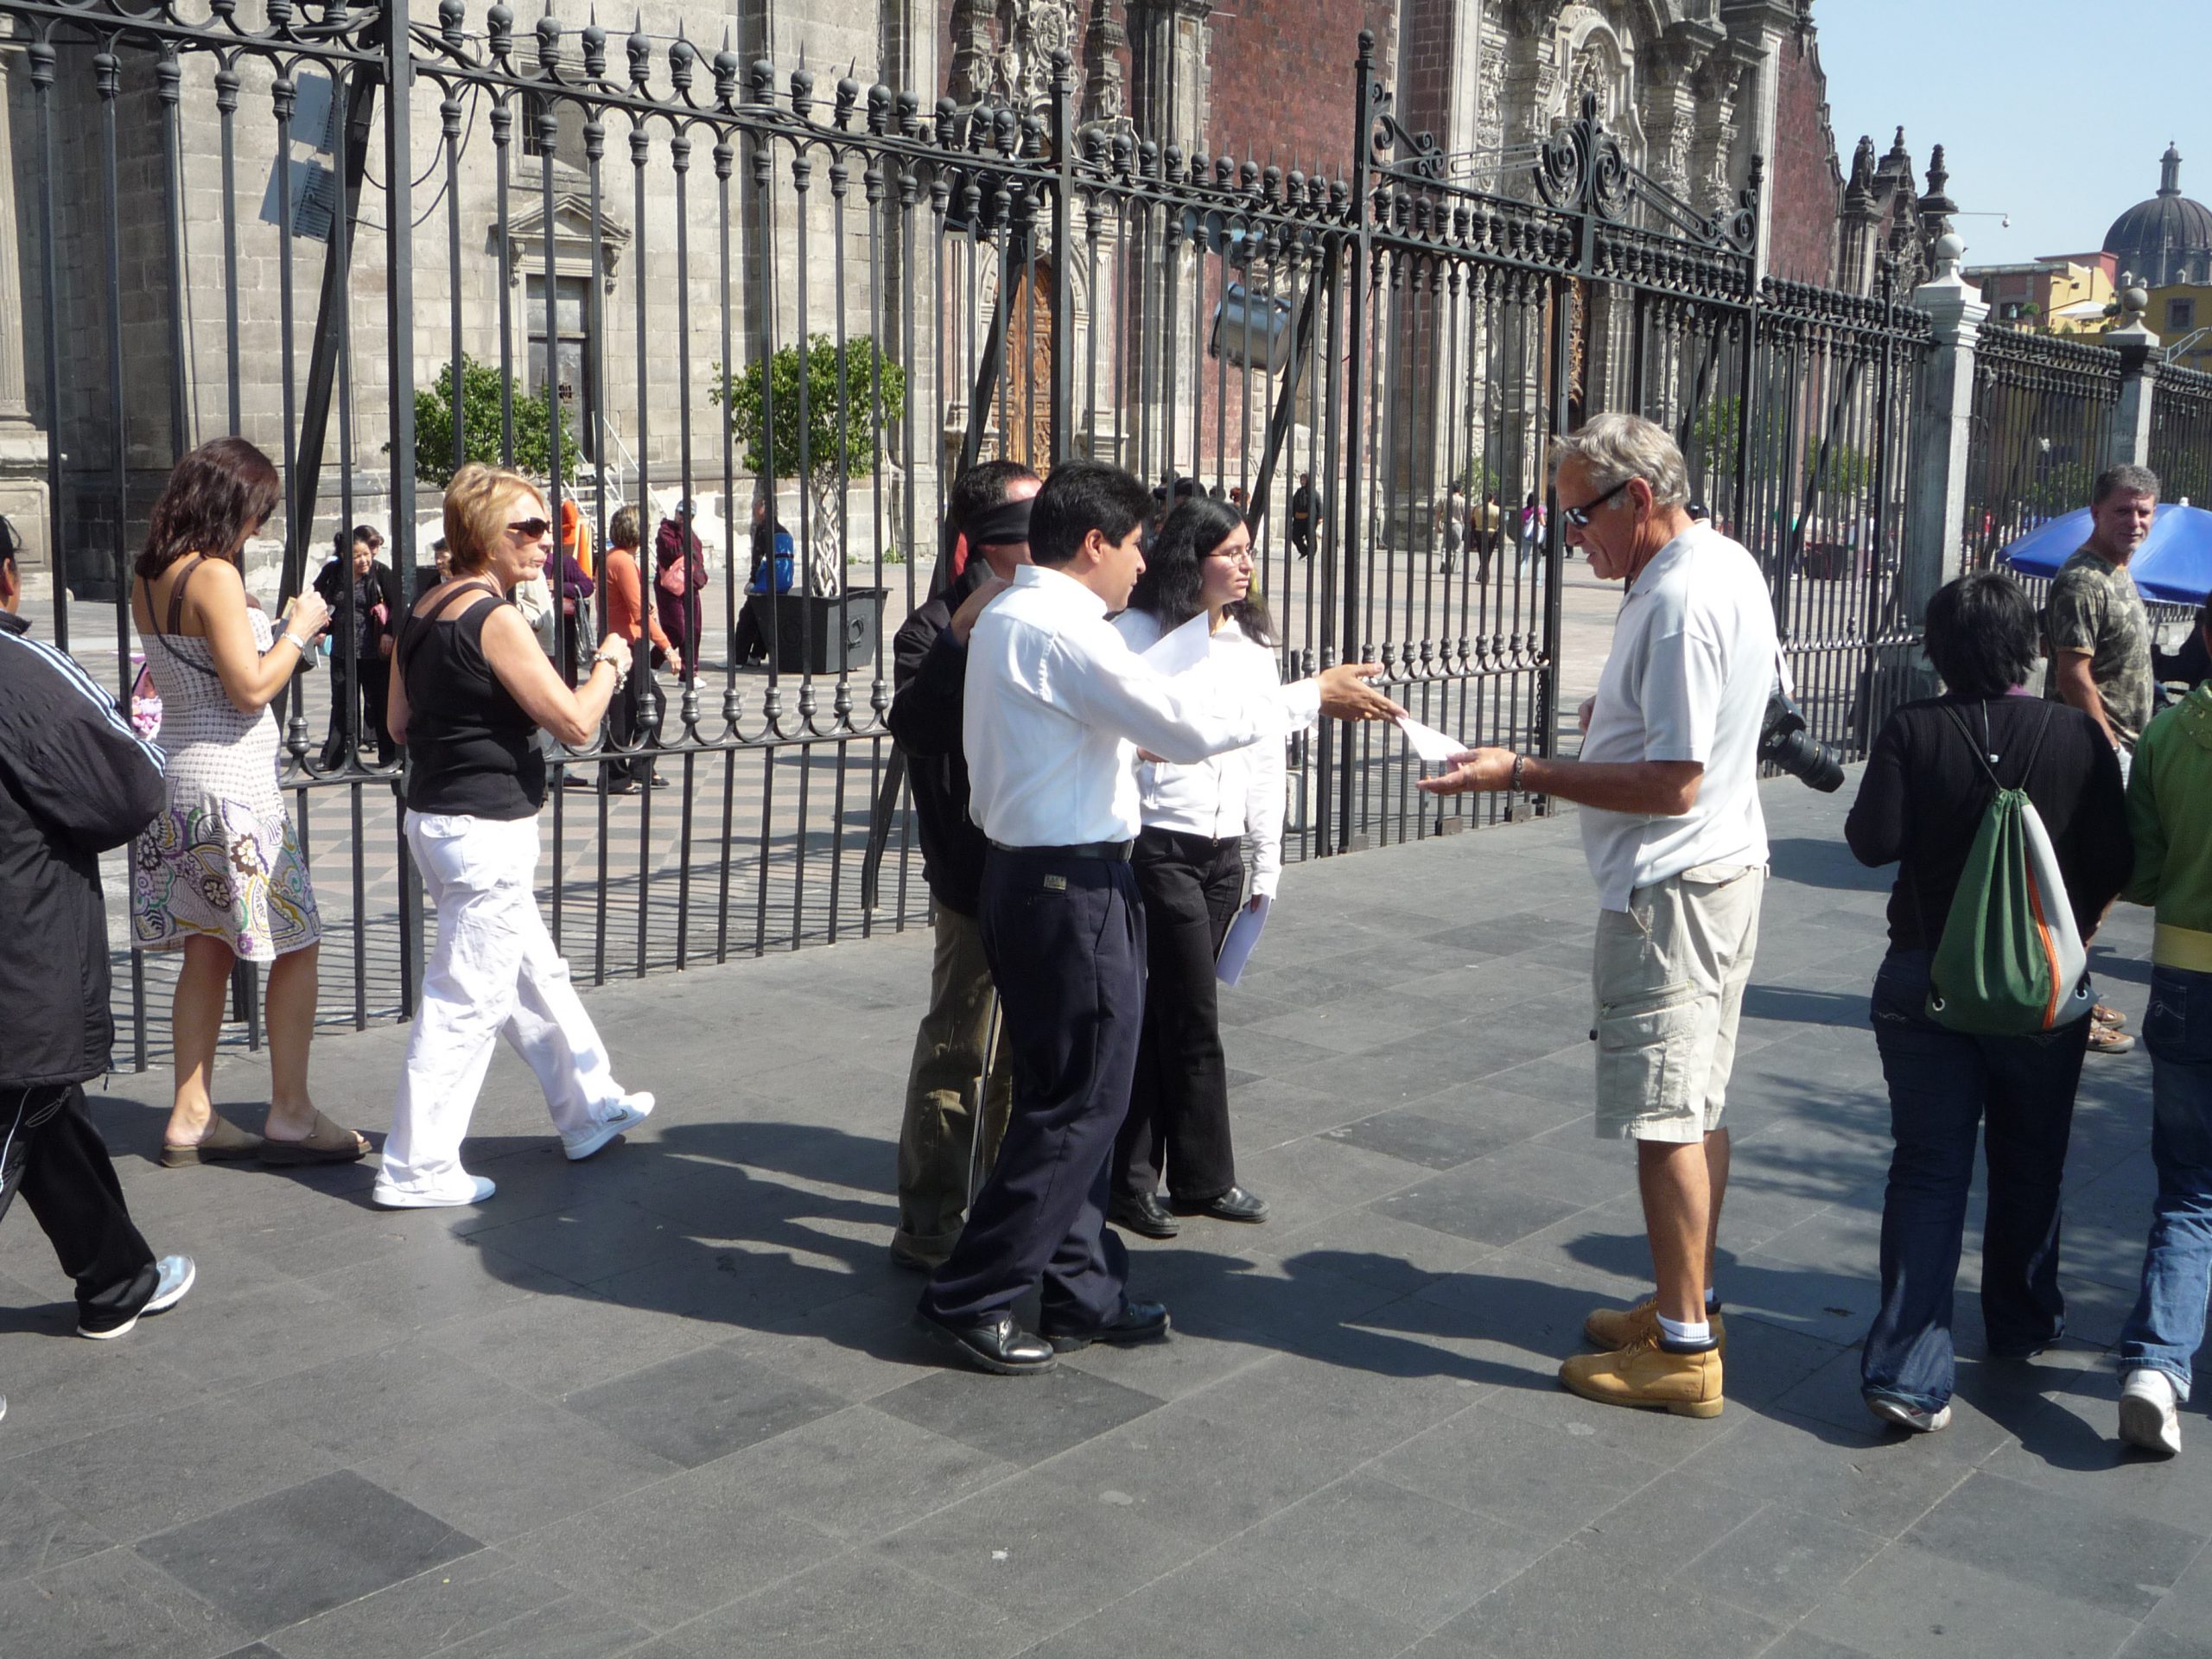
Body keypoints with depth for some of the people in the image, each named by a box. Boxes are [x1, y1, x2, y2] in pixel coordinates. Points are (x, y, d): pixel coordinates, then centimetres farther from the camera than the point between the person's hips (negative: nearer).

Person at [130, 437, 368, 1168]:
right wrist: (298, 629, -6)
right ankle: (290, 1114, 7)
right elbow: (252, 689, -19)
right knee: (295, 946, 2)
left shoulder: (148, 580, 11)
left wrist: (279, 639, 16)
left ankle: (191, 1118, 18)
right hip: (231, 782, -9)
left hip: (177, 778, 9)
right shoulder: (214, 576, -16)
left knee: (206, 951, 13)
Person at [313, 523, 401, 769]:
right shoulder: (333, 572, 2)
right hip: (342, 651, 3)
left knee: (378, 703, 4)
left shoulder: (381, 572, -8)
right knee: (342, 704, 10)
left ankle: (389, 758, 12)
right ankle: (333, 759, 18)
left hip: (375, 651, -3)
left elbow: (398, 605, -8)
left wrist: (389, 633, -17)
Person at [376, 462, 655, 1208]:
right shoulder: (495, 620, -18)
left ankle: (588, 1106, 34)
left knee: (533, 973, 21)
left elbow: (400, 723, 15)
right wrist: (609, 663, -1)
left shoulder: (424, 609, 8)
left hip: (434, 814, 10)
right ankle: (417, 1169, 6)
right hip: (488, 830, -10)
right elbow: (576, 723, -17)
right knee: (466, 1000, -1)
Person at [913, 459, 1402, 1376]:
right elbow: (1188, 725, -21)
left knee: (1063, 1095, 16)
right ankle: (968, 1299, 9)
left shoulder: (1006, 616, 13)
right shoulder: (1061, 630, -18)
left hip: (1021, 876, 11)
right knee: (1080, 1103, 0)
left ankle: (1083, 1293, 27)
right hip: (1075, 887, -11)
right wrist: (1314, 696, -12)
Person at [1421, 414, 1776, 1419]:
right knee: (1697, 1109, 17)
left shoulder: (1678, 599, -22)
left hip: (1669, 886, -11)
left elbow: (1672, 783, -25)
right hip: (1724, 867, 11)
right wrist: (1625, 716, 16)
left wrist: (1522, 774, -21)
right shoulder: (1731, 566, 11)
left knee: (1665, 1119, -4)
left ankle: (1682, 1350, 4)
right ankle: (1690, 1304, 29)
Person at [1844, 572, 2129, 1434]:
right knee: (2029, 1164, 20)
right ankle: (2022, 1323, 39)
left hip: (1924, 977, -1)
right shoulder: (2079, 736, -8)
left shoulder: (1912, 731, -10)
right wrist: (2073, 926, 12)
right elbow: (2114, 862, -7)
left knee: (1927, 1169, 2)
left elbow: (1872, 840, -14)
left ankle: (1910, 1370, -6)